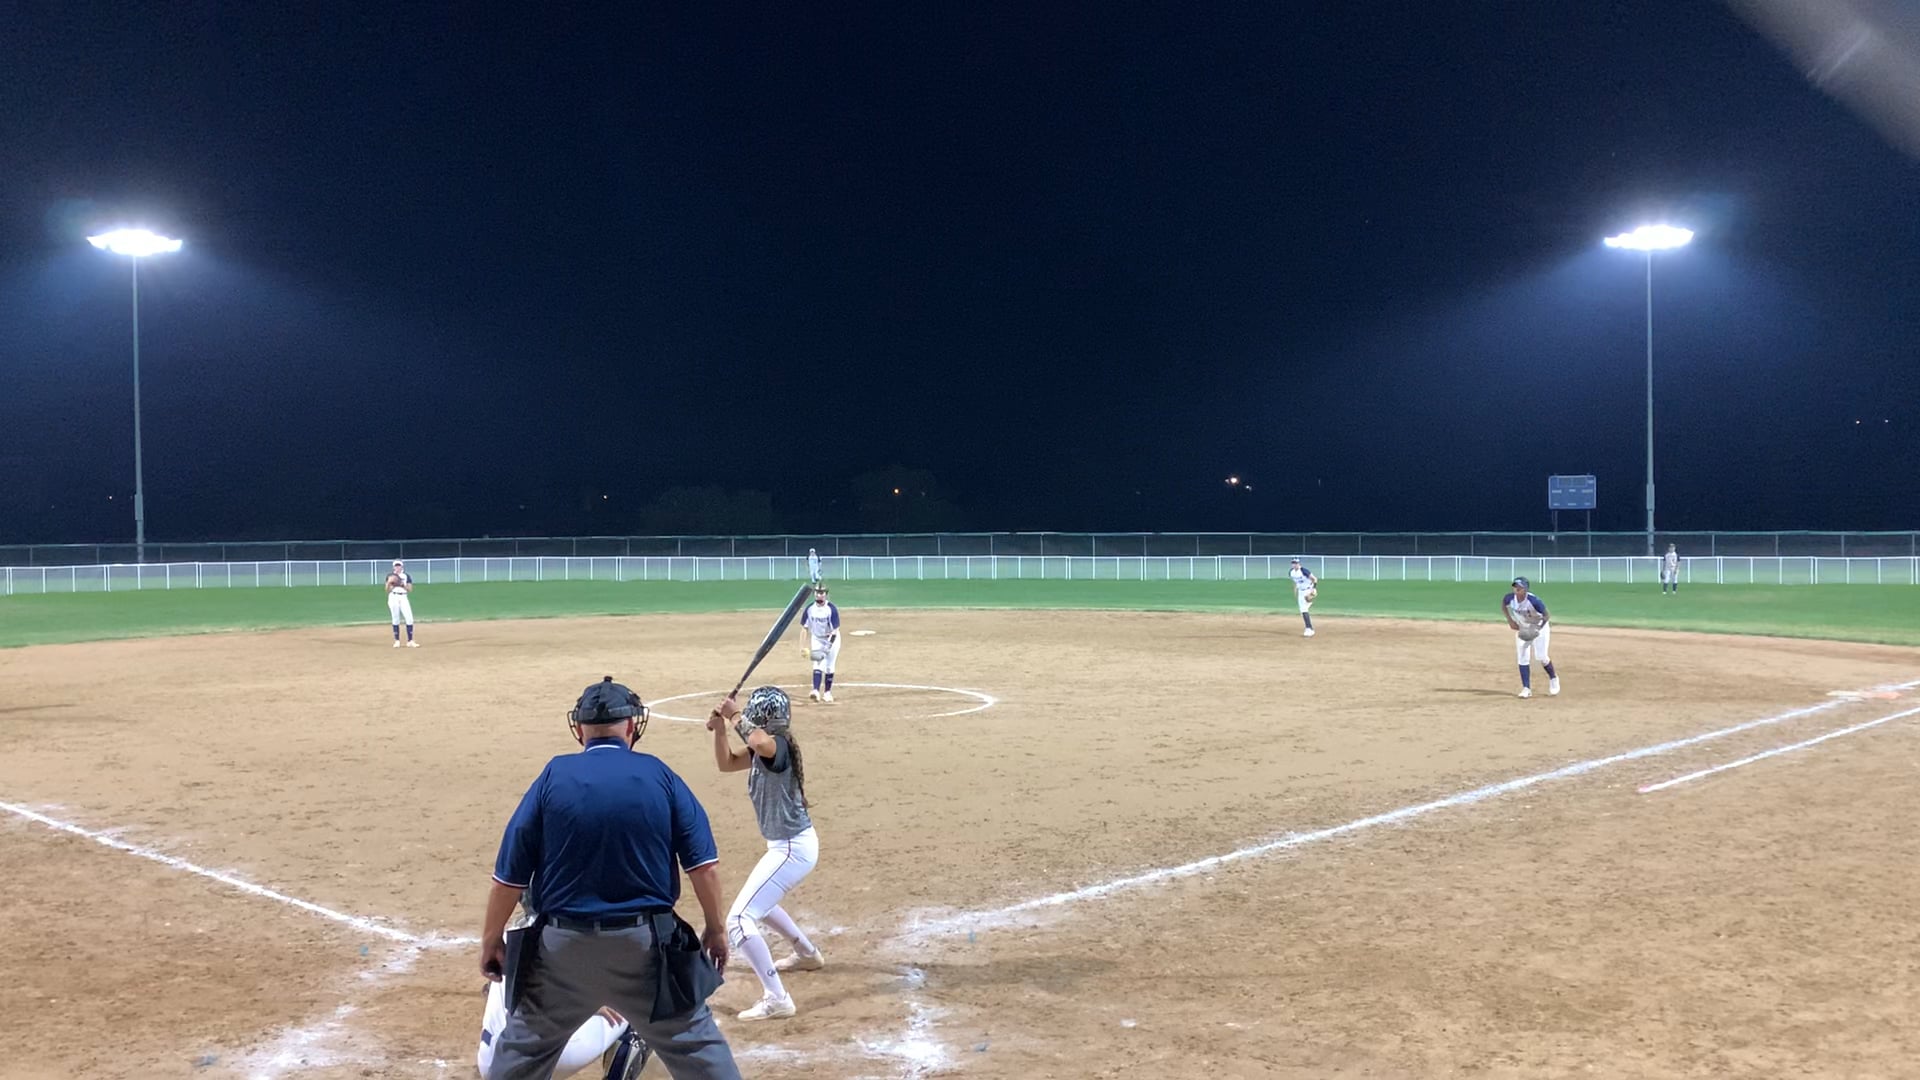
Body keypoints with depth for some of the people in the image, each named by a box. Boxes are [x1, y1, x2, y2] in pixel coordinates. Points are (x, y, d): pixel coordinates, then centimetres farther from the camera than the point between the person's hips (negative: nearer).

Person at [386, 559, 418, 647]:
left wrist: (403, 585, -12)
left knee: (409, 618, -10)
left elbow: (410, 590, 4)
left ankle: (410, 641, -7)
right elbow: (387, 590, 3)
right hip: (393, 598, -1)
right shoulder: (390, 575, 8)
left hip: (403, 598, 1)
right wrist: (390, 583, -14)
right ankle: (397, 641, 8)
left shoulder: (407, 576, 10)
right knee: (395, 620, -1)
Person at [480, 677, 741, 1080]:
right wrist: (715, 928, 7)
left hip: (564, 945, 0)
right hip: (645, 942, 0)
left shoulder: (553, 778, -3)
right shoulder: (658, 775, -1)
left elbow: (510, 874, -3)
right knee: (695, 1045, 10)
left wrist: (491, 939, 8)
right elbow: (703, 864, -5)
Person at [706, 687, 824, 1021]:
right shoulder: (763, 750, 5)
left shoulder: (779, 746, -23)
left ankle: (776, 999, -15)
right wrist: (720, 728, -2)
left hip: (792, 849, -11)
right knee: (760, 901, 34)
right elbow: (726, 763, 14)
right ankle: (808, 954, 50)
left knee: (739, 921, -13)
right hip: (791, 845, 11)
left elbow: (760, 741, -48)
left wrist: (735, 715, -31)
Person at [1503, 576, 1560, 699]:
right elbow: (1503, 605, 2)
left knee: (1541, 657, -8)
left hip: (1539, 628, -4)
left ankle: (1553, 679, 22)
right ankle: (1526, 689, 2)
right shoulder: (1510, 598, -21)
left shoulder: (1534, 600, -33)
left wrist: (1539, 628, -35)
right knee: (1522, 658, -3)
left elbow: (1546, 615, -22)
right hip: (1522, 629, 4)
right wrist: (1510, 620, -8)